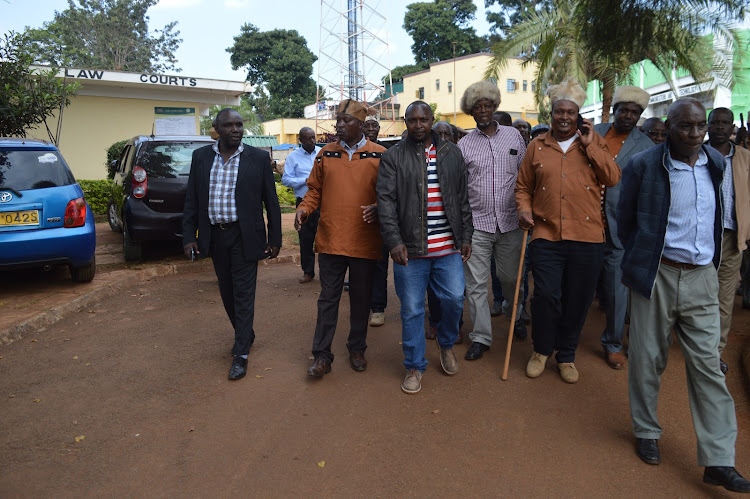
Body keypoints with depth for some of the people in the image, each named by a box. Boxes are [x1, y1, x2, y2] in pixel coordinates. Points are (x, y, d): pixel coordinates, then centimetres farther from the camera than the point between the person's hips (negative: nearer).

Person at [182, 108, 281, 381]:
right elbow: (192, 200, 7)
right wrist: (189, 236, 1)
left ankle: (241, 354, 9)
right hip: (215, 236, 4)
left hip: (244, 237, -3)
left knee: (243, 294, 0)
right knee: (227, 293, 15)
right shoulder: (201, 157, 5)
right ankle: (245, 334, 37)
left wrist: (274, 239, -3)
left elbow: (271, 202, -1)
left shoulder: (258, 158, -3)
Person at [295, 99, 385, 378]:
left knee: (361, 299, 12)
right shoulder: (326, 154, 7)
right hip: (330, 240, 1)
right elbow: (315, 189, 13)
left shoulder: (379, 156, 0)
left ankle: (357, 349, 29)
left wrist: (377, 208, -17)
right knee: (328, 299, 7)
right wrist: (304, 208, -5)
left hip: (364, 242, -1)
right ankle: (322, 355, 16)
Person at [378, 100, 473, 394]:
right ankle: (414, 367, 22)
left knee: (454, 299, 1)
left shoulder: (452, 154, 11)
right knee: (412, 310, 5)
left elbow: (463, 199, 12)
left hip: (449, 248, 2)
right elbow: (386, 201, -5)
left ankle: (446, 343, 33)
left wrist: (466, 237, 8)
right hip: (409, 248, -2)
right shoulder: (393, 157, 2)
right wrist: (394, 241, -15)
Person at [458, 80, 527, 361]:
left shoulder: (514, 136, 8)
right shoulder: (464, 145, 2)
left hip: (509, 222, 1)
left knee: (510, 277, 14)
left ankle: (517, 317, 42)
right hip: (476, 224, -1)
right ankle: (481, 337, 15)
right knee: (475, 284, 2)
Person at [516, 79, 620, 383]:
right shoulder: (537, 146, 10)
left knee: (577, 300, 7)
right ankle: (541, 350, 20)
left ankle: (566, 355, 27)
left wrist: (590, 145, -6)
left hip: (586, 236, 1)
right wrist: (524, 208, -3)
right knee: (546, 296, -6)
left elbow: (613, 179, -3)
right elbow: (523, 186, 15)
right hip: (545, 235, 0)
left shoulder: (594, 143, 9)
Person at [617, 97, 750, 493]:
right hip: (656, 277, -3)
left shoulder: (715, 163, 7)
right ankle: (646, 432, 28)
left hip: (701, 280, 4)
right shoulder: (643, 167, -7)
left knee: (708, 364, 3)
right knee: (648, 359, 7)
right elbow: (625, 221, 4)